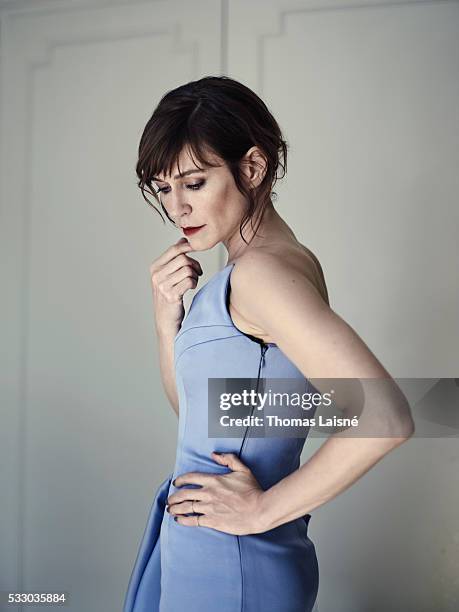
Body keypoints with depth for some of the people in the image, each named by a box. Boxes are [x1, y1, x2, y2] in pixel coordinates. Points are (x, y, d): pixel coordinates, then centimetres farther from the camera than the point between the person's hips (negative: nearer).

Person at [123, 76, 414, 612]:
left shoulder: (262, 270, -22)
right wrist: (167, 320, -5)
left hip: (228, 567, -9)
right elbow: (191, 406, 12)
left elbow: (386, 418, -32)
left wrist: (263, 508, -21)